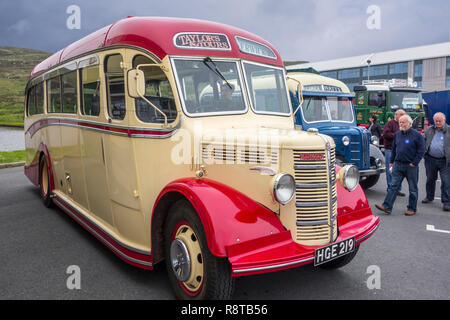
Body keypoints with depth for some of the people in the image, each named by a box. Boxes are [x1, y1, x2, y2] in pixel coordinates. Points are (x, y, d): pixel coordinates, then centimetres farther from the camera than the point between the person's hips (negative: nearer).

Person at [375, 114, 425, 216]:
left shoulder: (417, 135, -7)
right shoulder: (397, 134, 9)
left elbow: (421, 151, -7)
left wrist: (414, 163, -12)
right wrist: (391, 161, 13)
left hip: (411, 166, -4)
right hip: (398, 165, 4)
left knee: (413, 189, 8)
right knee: (393, 186, 0)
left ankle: (412, 209, 19)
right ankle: (387, 207, -2)